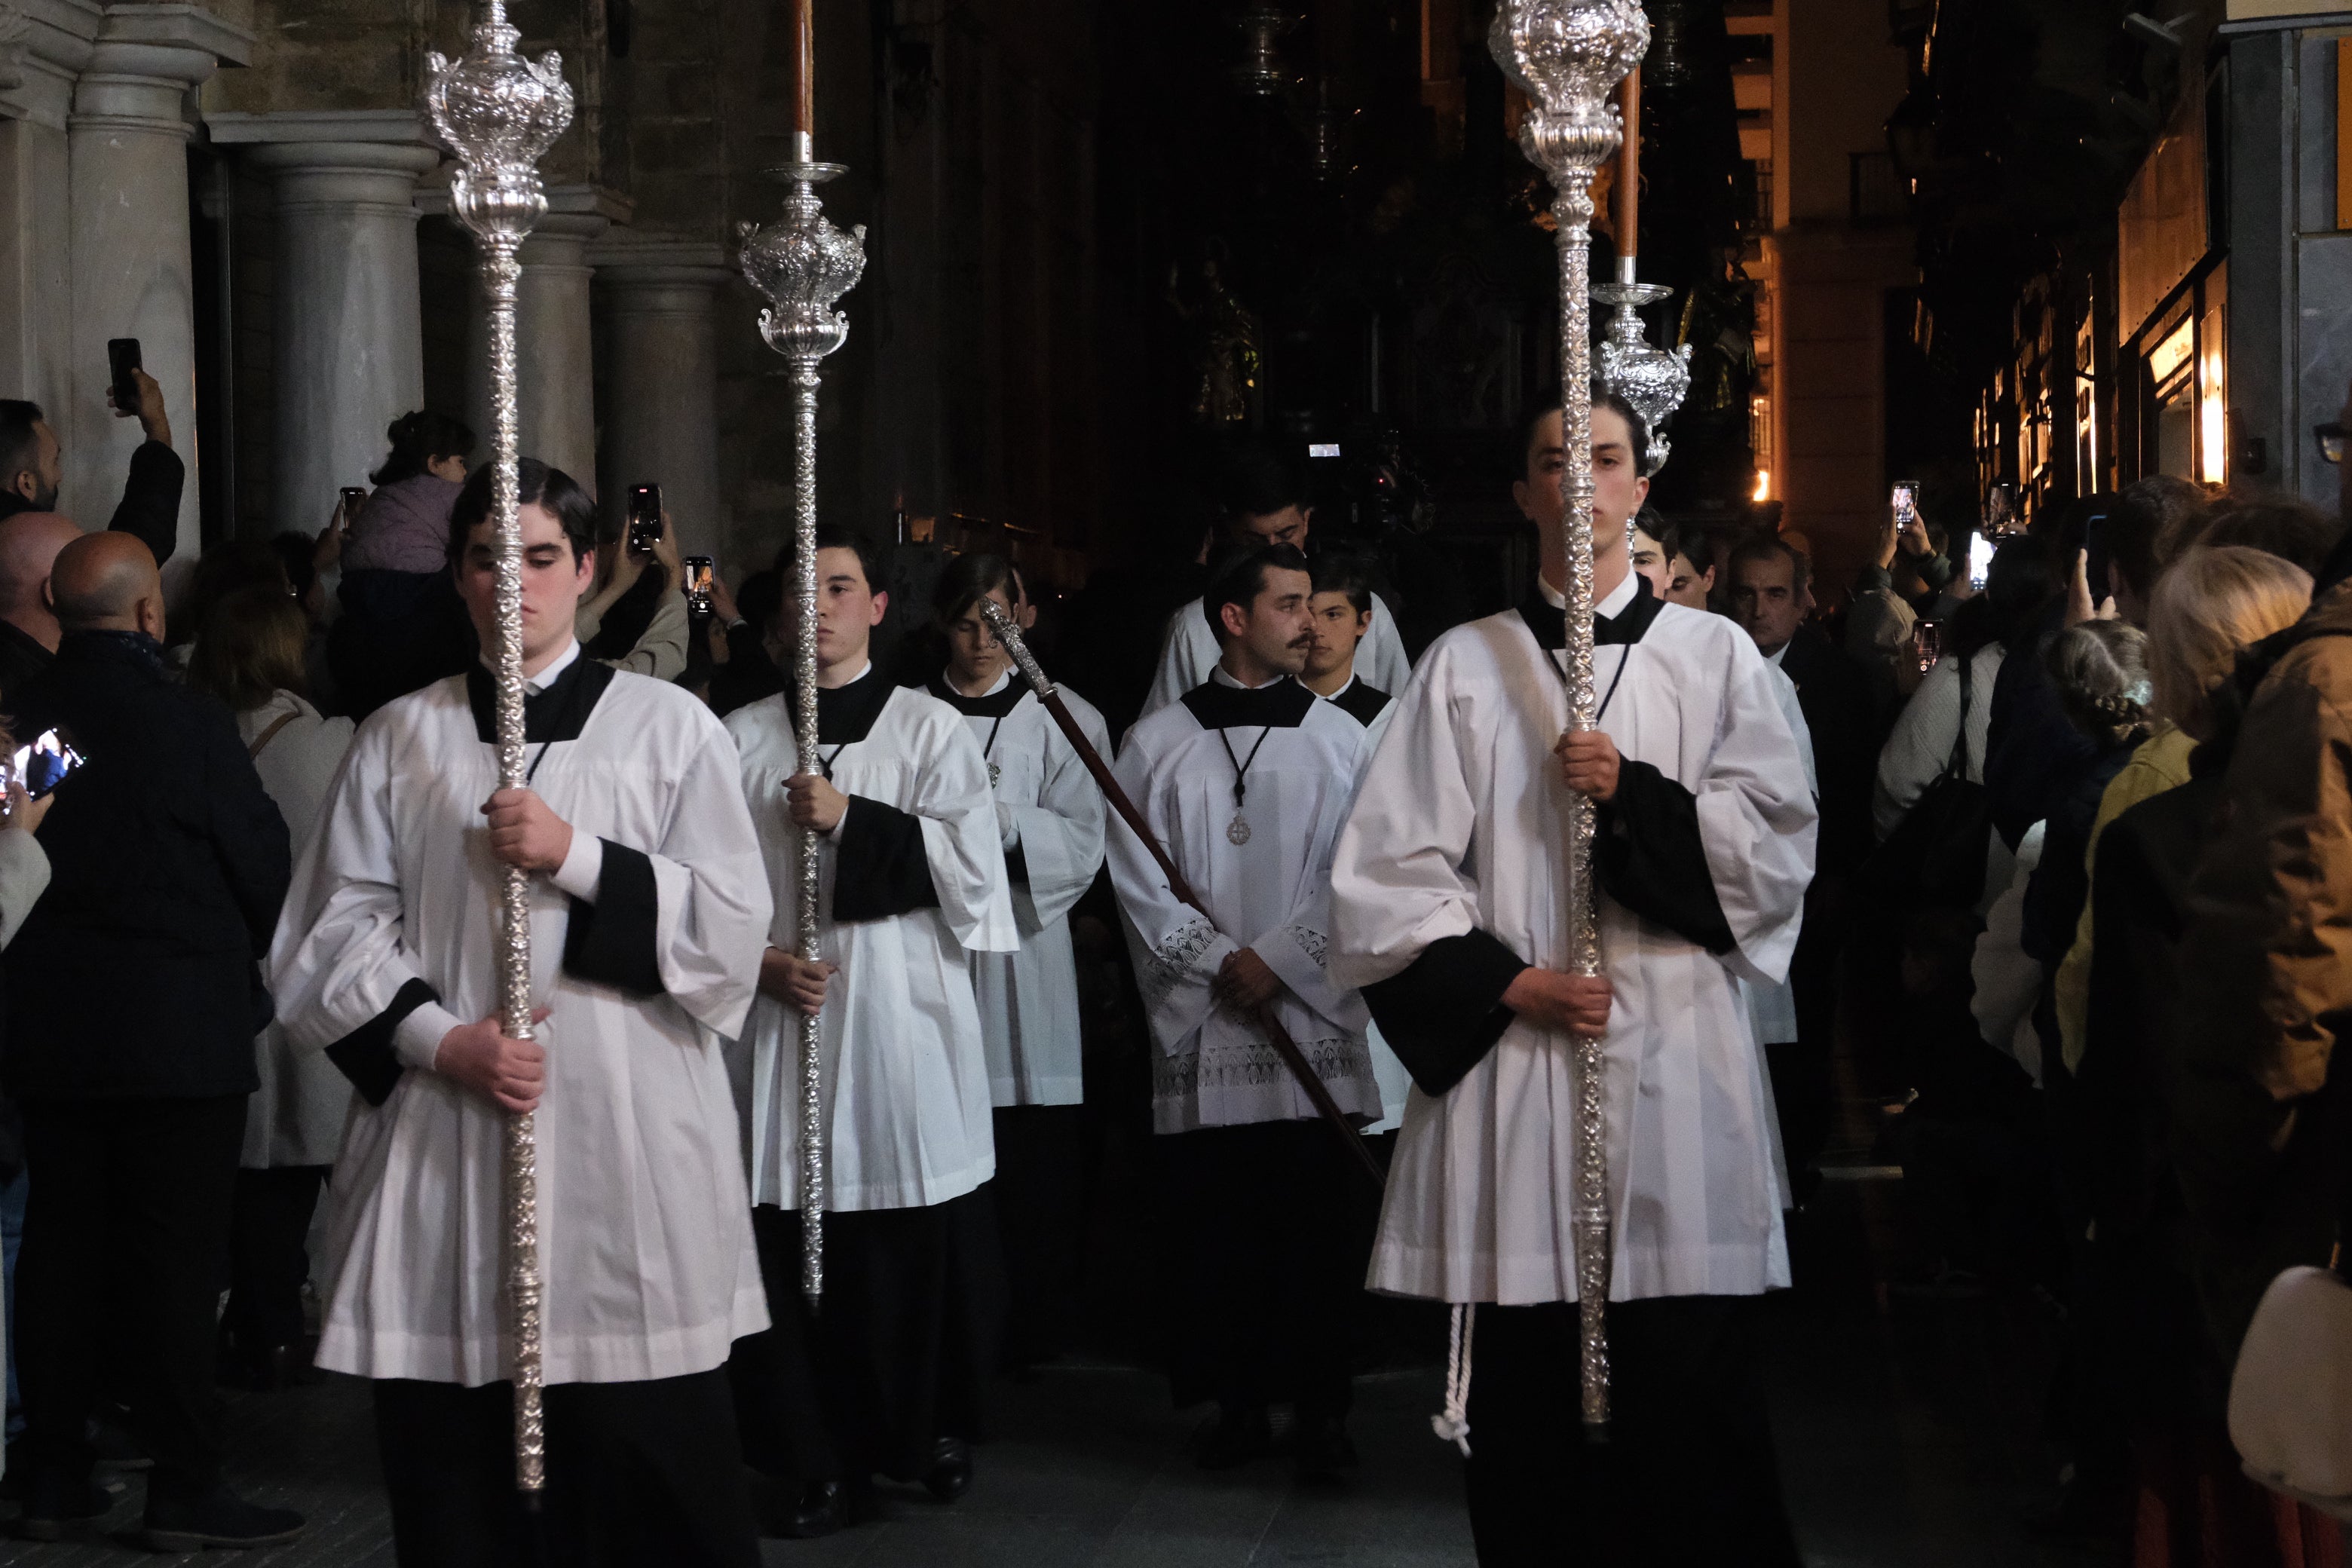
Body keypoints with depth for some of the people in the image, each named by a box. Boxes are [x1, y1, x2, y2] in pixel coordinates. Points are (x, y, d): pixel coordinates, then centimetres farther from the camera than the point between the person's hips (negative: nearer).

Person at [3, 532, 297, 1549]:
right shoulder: (189, 729, -15)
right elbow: (265, 874, -5)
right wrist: (241, 951, 15)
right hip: (179, 1034, -5)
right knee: (173, 1256, 0)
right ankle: (183, 1486, 2)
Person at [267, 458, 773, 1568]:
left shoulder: (668, 728, 7)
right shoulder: (399, 739, 12)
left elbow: (731, 927, -1)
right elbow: (336, 931, 6)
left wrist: (575, 857, -12)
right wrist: (441, 1039, -10)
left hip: (627, 1143, -2)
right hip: (441, 1139, 2)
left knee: (647, 1461, -4)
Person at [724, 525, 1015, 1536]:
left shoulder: (931, 729, 5)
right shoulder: (741, 739, 9)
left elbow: (971, 859, -5)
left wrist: (852, 822, -11)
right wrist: (758, 961, -7)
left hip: (902, 1013, -1)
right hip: (780, 1013, 1)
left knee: (919, 1243, 1)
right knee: (794, 1239, -2)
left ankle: (932, 1433, 18)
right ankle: (819, 1459, 6)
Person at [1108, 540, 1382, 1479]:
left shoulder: (1340, 739, 6)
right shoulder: (1158, 742, 6)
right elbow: (1137, 878, 2)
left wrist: (1279, 960, -8)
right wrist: (1216, 962, -8)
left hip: (1313, 1017, 0)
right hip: (1199, 1025, 1)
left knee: (1319, 1225, -2)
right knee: (1212, 1226, 2)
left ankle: (1322, 1410, 4)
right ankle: (1238, 1405, 12)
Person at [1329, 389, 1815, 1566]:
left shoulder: (1714, 656, 11)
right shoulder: (1464, 665, 10)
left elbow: (1777, 850, 3)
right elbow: (1388, 869, 4)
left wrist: (1635, 797, -11)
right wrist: (1506, 983, -7)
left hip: (1676, 1064, 0)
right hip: (1508, 1055, 0)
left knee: (1689, 1388, -3)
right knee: (1524, 1403, 1)